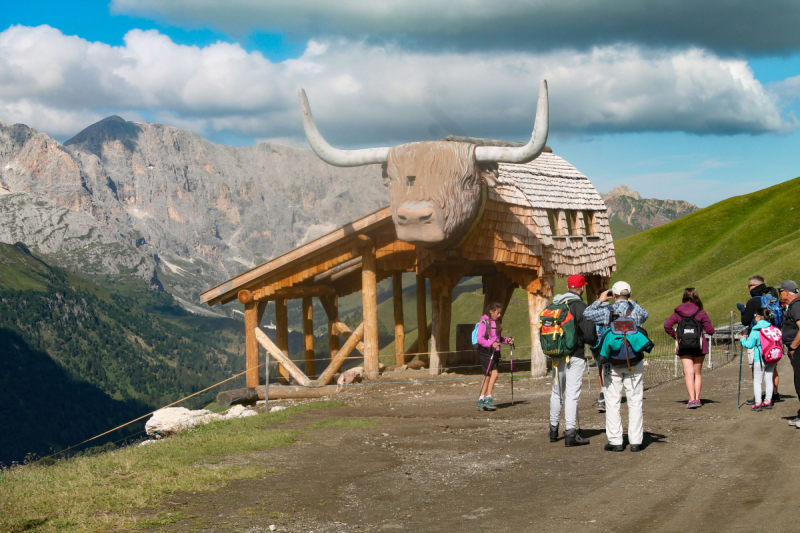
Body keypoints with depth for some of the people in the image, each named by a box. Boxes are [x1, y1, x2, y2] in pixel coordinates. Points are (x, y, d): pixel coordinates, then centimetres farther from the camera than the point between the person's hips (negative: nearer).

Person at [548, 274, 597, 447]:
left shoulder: (554, 305, 7)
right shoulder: (580, 306, -13)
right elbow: (588, 333, -15)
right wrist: (596, 339, 5)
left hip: (557, 355, 6)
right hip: (575, 355, -6)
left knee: (557, 393, 18)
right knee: (572, 394, -5)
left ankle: (553, 430, 27)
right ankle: (570, 433, -7)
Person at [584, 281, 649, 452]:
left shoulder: (607, 311, -7)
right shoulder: (636, 309, -1)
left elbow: (587, 314, 7)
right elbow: (645, 316, 22)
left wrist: (600, 300, 15)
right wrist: (631, 302, 26)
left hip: (613, 362, -1)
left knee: (613, 402, 4)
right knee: (635, 402, 6)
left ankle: (615, 441, 3)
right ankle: (636, 441, 5)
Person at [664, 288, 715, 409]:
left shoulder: (678, 313, 0)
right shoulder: (701, 313, -6)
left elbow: (667, 325, -8)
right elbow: (710, 330, -7)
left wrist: (675, 336, 4)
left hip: (684, 347, 0)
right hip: (699, 346, 0)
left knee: (688, 373, -4)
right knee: (697, 373, 14)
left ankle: (692, 399, -19)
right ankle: (697, 399, 15)